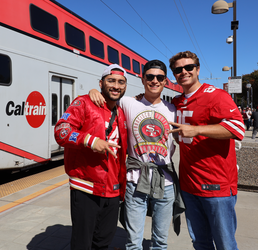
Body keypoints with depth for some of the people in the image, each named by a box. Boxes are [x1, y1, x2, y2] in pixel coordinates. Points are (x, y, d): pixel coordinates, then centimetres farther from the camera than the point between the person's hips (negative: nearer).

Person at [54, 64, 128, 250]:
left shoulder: (121, 115, 13)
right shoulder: (84, 103, -4)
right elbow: (61, 131, -15)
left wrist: (122, 188, 19)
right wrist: (90, 140, -28)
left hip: (113, 192, 6)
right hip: (86, 190, -5)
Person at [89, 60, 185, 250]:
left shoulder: (172, 110, 5)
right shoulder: (128, 104, -1)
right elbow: (109, 95, 12)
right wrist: (95, 91, -9)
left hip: (165, 182, 2)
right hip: (136, 181, -2)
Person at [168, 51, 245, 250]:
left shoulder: (216, 95, -8)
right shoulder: (176, 103, 14)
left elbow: (238, 127, -21)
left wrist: (196, 130, -27)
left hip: (217, 187, -6)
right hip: (188, 185, 6)